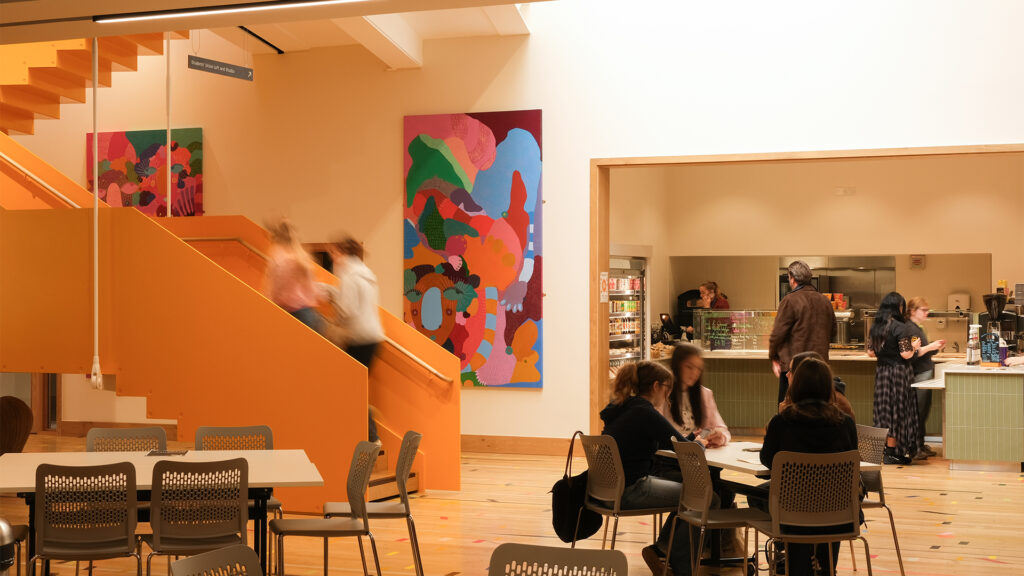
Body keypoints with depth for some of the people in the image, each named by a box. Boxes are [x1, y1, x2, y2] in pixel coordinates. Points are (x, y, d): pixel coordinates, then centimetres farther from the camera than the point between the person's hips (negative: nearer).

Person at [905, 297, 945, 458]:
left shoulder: (918, 328, 19)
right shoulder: (909, 328, -13)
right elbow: (911, 354, -21)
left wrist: (936, 348, 12)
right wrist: (930, 347, -23)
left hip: (926, 372, 10)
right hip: (918, 374, -10)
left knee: (925, 409, 12)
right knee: (919, 411, -8)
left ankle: (920, 444, 19)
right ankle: (915, 447, -4)